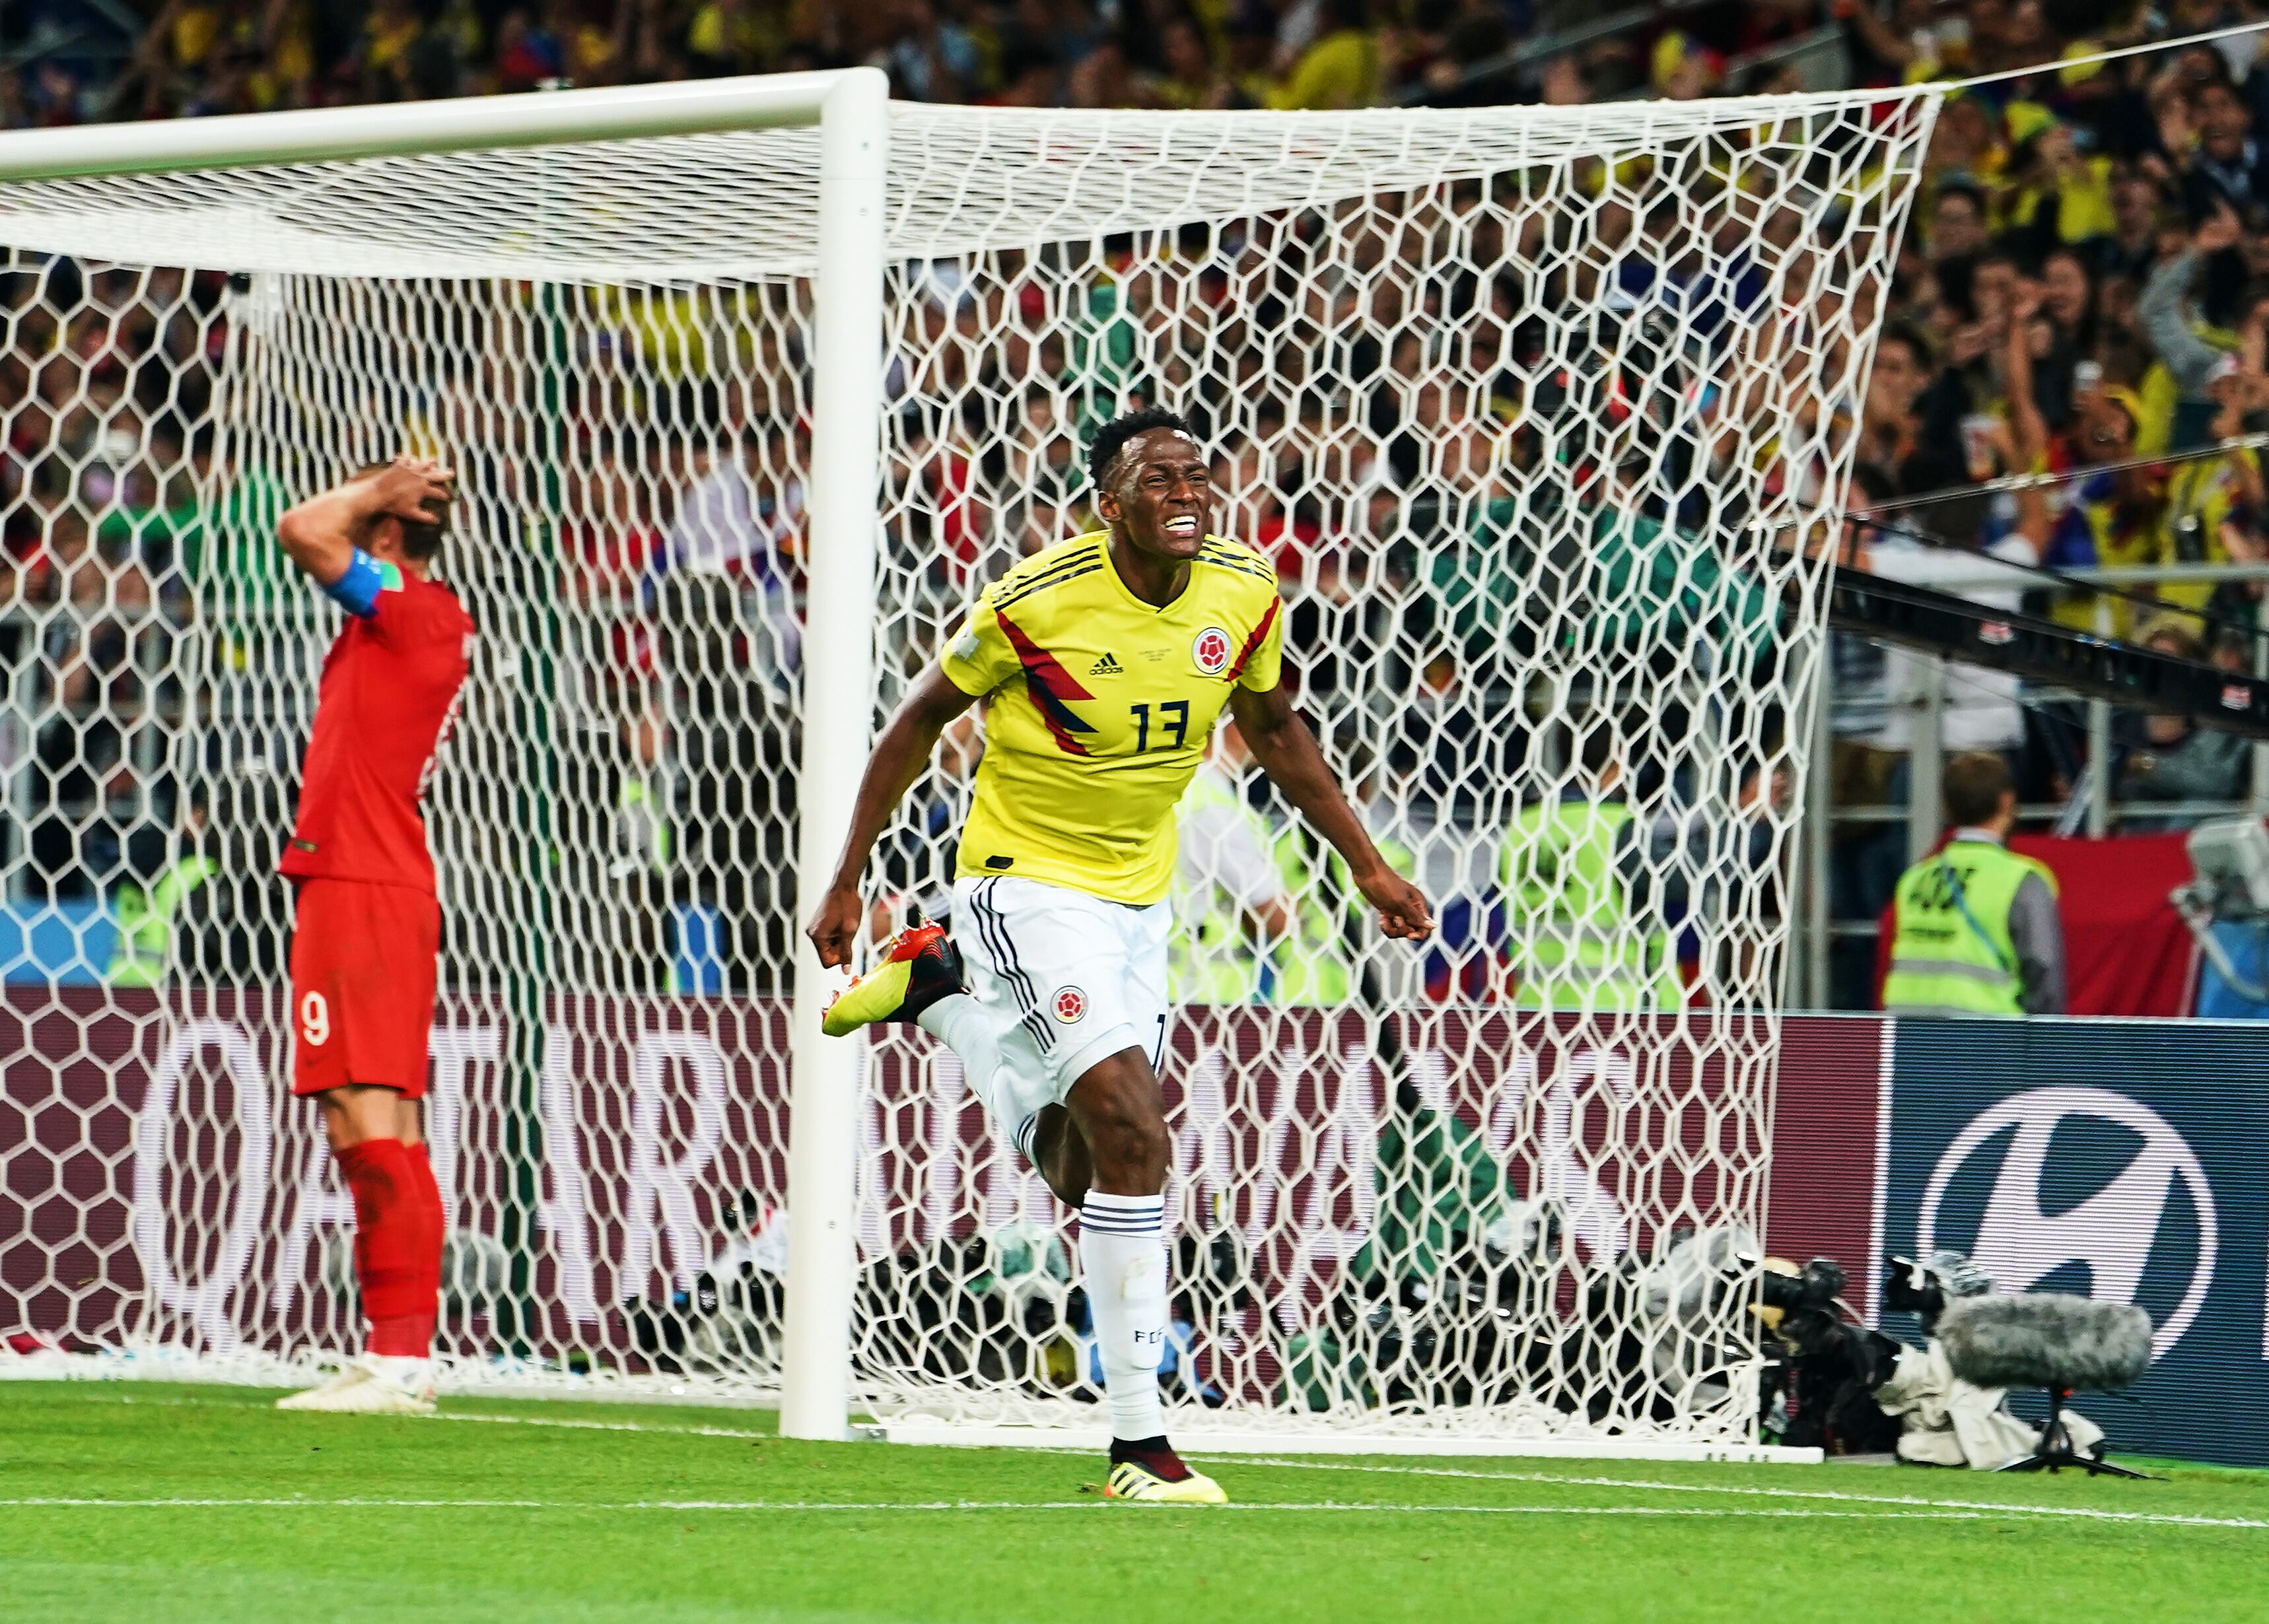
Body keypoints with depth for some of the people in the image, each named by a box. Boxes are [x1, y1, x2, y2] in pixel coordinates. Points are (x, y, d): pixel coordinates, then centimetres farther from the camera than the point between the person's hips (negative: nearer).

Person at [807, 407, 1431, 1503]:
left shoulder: (1243, 593, -6)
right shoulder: (1038, 600, -20)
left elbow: (1272, 728, 13)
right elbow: (921, 720, -7)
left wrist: (1366, 866, 11)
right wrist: (846, 882, -5)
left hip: (1136, 897, 6)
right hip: (1026, 876, -6)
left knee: (1082, 1175, 11)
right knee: (1134, 1137, -21)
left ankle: (938, 984, 33)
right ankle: (1137, 1444, -17)